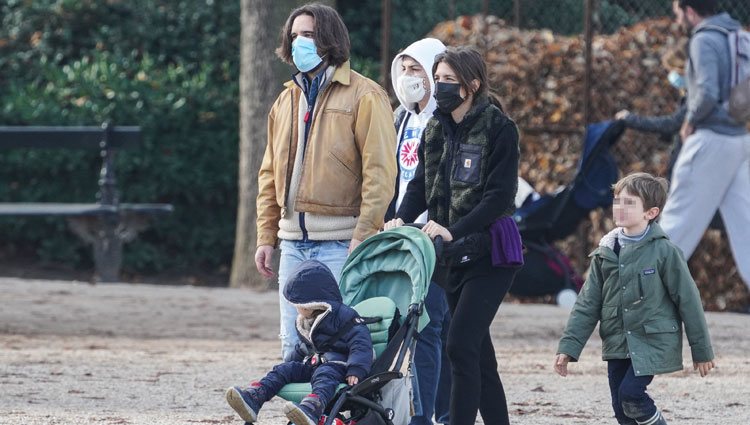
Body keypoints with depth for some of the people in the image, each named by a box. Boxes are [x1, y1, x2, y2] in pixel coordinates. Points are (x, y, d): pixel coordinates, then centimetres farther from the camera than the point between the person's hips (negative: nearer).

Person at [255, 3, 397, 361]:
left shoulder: (363, 96, -4)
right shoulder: (286, 101, 18)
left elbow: (380, 171, -9)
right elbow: (270, 174, 21)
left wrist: (364, 234, -16)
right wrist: (266, 236, 14)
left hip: (341, 242, -7)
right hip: (294, 243, 7)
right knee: (293, 346, 7)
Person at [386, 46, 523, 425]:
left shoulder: (499, 129, -9)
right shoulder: (436, 130, 11)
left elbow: (499, 196, -16)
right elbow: (420, 185, 9)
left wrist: (454, 231, -25)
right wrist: (402, 220, -11)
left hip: (489, 251, -7)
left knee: (461, 343, -17)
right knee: (478, 351, 9)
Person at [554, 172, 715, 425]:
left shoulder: (664, 251, -9)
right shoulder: (606, 253, 5)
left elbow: (688, 300, -5)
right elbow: (587, 304, 8)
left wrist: (701, 350, -1)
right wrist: (568, 347, 0)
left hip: (653, 341, -6)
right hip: (617, 345, 6)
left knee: (630, 393, -20)